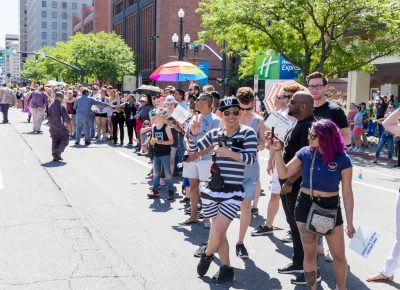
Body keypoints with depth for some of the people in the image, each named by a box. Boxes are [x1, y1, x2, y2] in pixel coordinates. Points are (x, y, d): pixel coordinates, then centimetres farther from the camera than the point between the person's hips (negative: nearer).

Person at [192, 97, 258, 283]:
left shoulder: (248, 133, -5)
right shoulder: (215, 133, 7)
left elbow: (251, 158, -15)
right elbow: (194, 149, 14)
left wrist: (226, 152, -19)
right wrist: (194, 133, -4)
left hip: (233, 192, -4)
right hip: (212, 189, 4)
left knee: (218, 232, -8)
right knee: (218, 232, 12)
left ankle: (207, 253, 25)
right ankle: (226, 269, 28)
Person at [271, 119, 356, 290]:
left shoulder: (342, 159, -12)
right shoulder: (305, 153, -6)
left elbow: (347, 192, -8)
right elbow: (284, 174, 0)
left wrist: (349, 222, -7)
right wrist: (278, 152, -13)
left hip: (330, 208, -1)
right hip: (305, 206, 2)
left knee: (339, 256, 9)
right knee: (309, 254, 11)